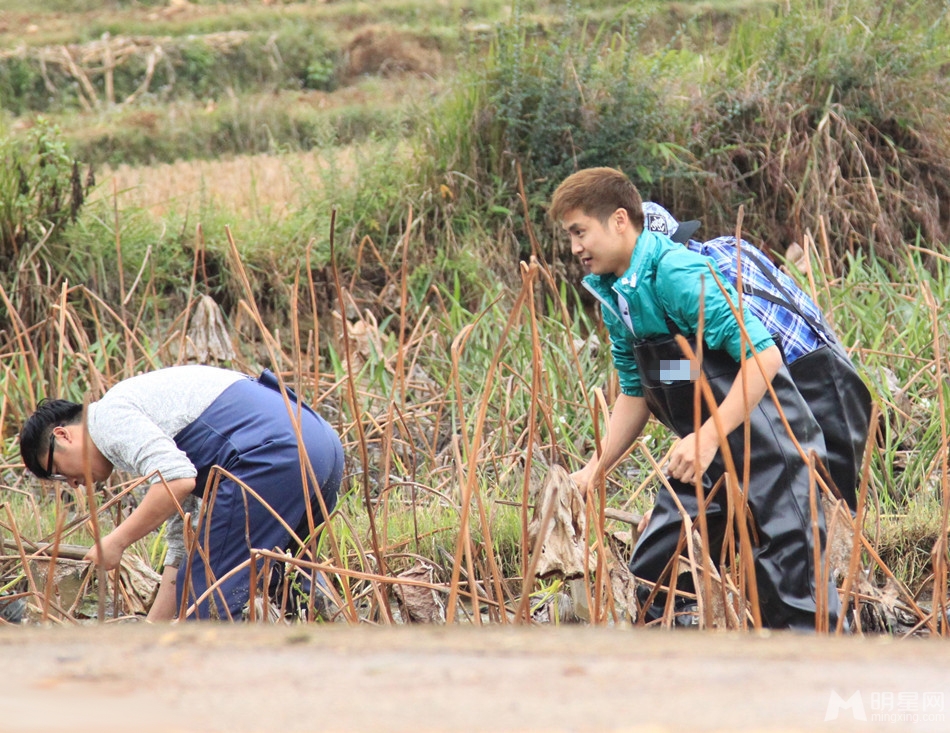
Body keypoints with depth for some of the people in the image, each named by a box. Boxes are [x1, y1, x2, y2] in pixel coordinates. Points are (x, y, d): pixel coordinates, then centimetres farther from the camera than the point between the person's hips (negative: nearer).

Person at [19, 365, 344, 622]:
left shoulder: (110, 414, 3)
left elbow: (176, 481, -15)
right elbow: (183, 542, 32)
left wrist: (116, 541, -3)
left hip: (272, 456, -10)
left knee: (208, 602, -2)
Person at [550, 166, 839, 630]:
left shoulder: (676, 273, -20)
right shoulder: (613, 296, 8)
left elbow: (762, 356, -26)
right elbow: (635, 393, 18)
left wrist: (707, 438, -30)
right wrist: (594, 470, 8)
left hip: (769, 449, -9)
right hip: (705, 458, 9)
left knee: (791, 592, -9)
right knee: (650, 575, 9)